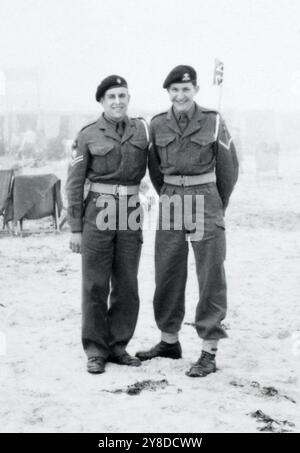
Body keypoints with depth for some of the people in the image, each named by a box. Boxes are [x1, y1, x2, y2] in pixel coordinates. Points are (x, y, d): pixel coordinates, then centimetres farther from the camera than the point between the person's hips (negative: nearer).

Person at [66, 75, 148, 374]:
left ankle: (118, 346, 19)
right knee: (95, 285, 1)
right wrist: (75, 228, -3)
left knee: (127, 285, 6)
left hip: (130, 214, 3)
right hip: (98, 214, -2)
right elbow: (75, 183, 0)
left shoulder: (142, 130, 6)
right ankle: (95, 351, 10)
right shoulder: (88, 135, -1)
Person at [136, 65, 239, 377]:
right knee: (167, 274, 10)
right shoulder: (157, 125, 3)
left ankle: (209, 352, 4)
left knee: (211, 277, -2)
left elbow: (228, 168, 3)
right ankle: (169, 341, 26)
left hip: (206, 202, -3)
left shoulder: (213, 123, -5)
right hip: (170, 204, 4)